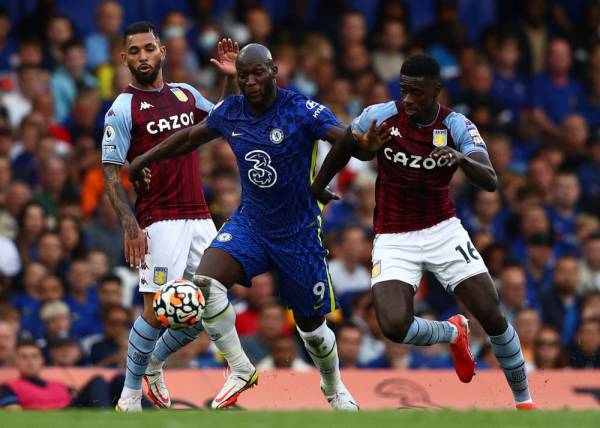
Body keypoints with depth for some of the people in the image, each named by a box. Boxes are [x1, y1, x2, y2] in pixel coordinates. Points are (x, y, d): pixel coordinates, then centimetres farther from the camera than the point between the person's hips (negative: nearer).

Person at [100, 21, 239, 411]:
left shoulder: (185, 94, 12)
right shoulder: (123, 109, -5)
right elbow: (112, 175, -7)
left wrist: (233, 78, 13)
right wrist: (130, 226, -19)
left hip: (199, 217, 6)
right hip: (160, 221, -6)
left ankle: (154, 362, 28)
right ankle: (130, 394, 2)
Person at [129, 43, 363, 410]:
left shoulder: (302, 111, -19)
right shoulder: (230, 112, -4)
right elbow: (190, 137, 16)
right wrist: (145, 160, 24)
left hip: (300, 233, -3)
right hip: (250, 224, 3)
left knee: (311, 325, 9)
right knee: (206, 283, -25)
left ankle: (334, 386, 41)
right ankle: (240, 370, -9)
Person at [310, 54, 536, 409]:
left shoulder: (458, 127, -12)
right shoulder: (380, 117, -10)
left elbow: (491, 182, -26)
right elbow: (343, 150, 10)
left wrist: (462, 159, -46)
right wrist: (313, 193, 16)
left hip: (443, 230, 0)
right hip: (394, 239, 0)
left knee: (492, 316, -9)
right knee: (395, 326, -21)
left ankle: (524, 399, 14)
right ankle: (453, 334, 14)